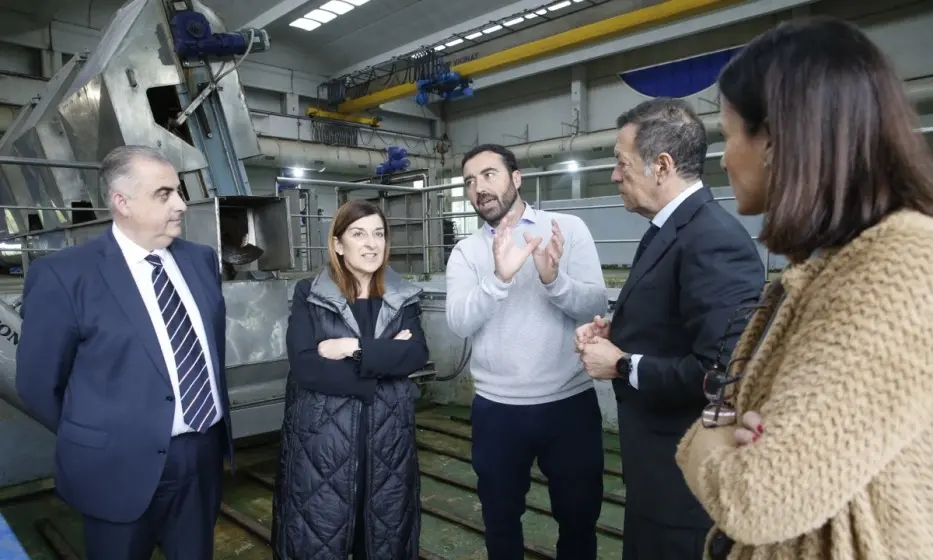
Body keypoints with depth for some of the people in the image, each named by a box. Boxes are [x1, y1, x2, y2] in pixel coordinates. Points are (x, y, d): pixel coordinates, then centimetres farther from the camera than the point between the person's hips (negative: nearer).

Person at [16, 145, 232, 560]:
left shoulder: (201, 259, 2)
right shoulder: (64, 275, -14)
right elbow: (37, 383, -6)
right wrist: (95, 441, 4)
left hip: (206, 452, 5)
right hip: (124, 467, -4)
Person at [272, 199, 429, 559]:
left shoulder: (403, 298, 6)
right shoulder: (308, 295, -3)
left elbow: (417, 355, -9)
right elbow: (305, 367, -15)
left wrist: (353, 348, -17)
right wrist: (386, 356, -13)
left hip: (388, 438, 3)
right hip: (321, 440, -2)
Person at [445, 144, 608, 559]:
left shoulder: (569, 229, -3)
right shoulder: (465, 252, 1)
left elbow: (596, 305, -11)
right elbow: (459, 323, -14)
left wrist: (554, 279, -30)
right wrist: (499, 278, -30)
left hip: (571, 403, -1)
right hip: (496, 409, 2)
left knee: (579, 516, 18)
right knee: (500, 517, 20)